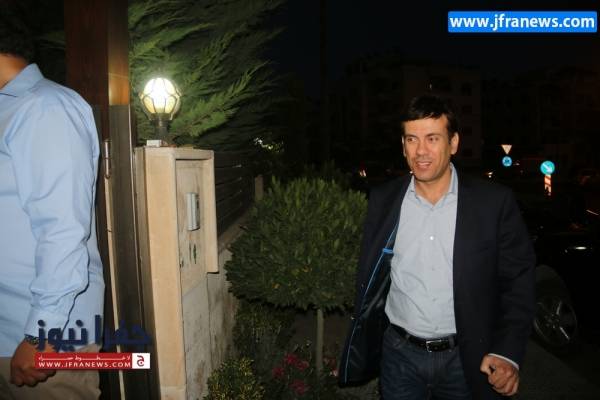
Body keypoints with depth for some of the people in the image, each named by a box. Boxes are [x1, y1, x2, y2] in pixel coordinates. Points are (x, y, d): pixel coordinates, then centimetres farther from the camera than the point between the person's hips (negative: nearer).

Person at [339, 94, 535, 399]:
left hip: (467, 359, 0)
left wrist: (508, 353, -13)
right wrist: (361, 346, 5)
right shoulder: (383, 200, -4)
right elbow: (369, 277, 4)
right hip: (400, 355, 1)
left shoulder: (494, 202, -10)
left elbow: (518, 279, -4)